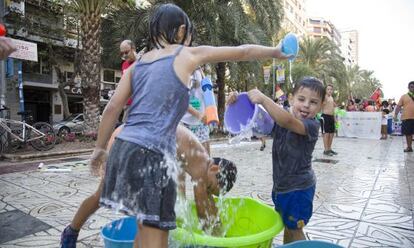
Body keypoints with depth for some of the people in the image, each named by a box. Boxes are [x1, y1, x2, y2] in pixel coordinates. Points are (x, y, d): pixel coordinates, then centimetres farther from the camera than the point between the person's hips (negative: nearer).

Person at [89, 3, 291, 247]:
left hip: (124, 148, 7)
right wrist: (276, 52, 27)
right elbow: (242, 52, 12)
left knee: (145, 227, 22)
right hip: (150, 153, -7)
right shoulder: (188, 55, 3)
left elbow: (112, 108, 10)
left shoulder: (138, 64, 16)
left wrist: (100, 148, 17)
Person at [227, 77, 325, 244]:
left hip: (299, 187, -6)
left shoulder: (312, 125, -21)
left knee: (294, 229, 8)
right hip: (281, 184, 7)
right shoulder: (282, 118, 0)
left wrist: (263, 99, -44)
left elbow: (288, 122, -40)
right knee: (287, 225, 24)